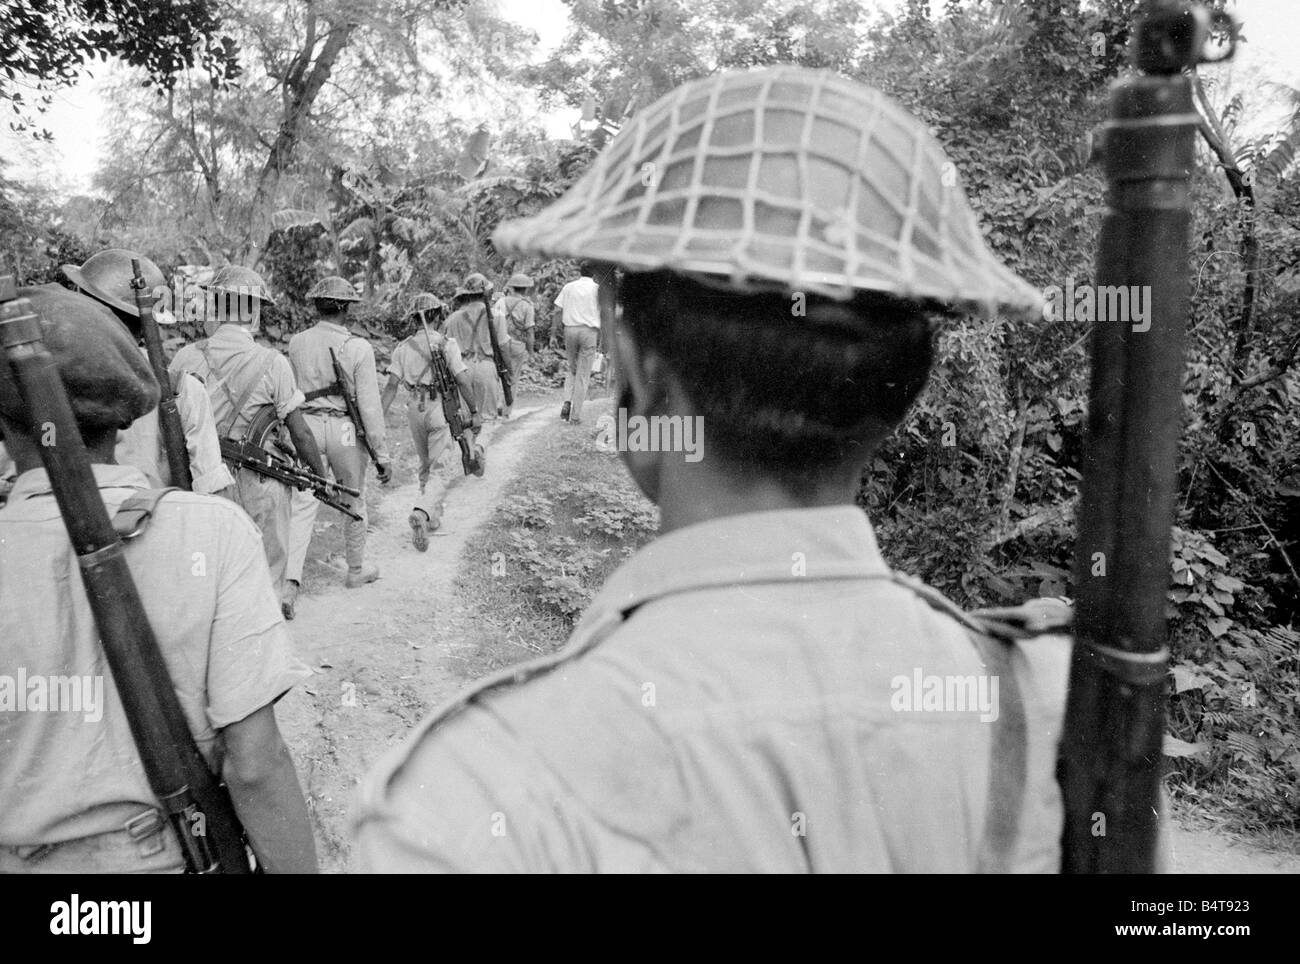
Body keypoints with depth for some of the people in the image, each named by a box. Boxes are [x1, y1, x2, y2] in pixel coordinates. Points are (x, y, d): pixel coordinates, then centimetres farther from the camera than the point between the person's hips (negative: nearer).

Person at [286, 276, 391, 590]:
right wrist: (381, 455, -7)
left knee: (303, 504, 3)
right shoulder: (358, 348, -10)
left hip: (306, 426, 2)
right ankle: (356, 570, 31)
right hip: (345, 430, -2)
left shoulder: (297, 343, 0)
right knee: (354, 502, 16)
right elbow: (370, 406, -11)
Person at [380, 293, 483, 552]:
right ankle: (421, 513, -26)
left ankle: (433, 517, 32)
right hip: (441, 408, -4)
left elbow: (392, 385, -3)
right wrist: (474, 411, -3)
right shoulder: (447, 344, -7)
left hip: (415, 409, 4)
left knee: (426, 466, 21)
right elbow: (462, 381, -11)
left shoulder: (403, 347, 2)